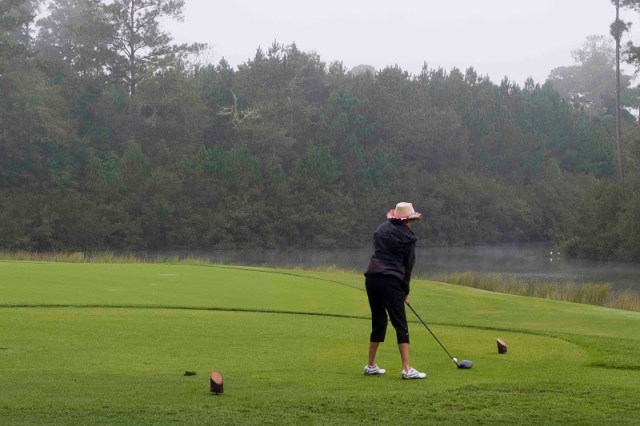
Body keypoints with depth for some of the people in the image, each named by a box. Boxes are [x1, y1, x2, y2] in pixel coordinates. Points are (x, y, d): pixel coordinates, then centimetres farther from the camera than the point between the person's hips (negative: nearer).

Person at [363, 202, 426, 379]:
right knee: (400, 324, -3)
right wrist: (405, 291, 14)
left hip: (372, 277, 6)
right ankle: (407, 369, -8)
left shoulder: (381, 229, 16)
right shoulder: (407, 237, 0)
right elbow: (408, 266, 3)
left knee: (378, 322, 17)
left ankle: (371, 366, 23)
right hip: (390, 280, -6)